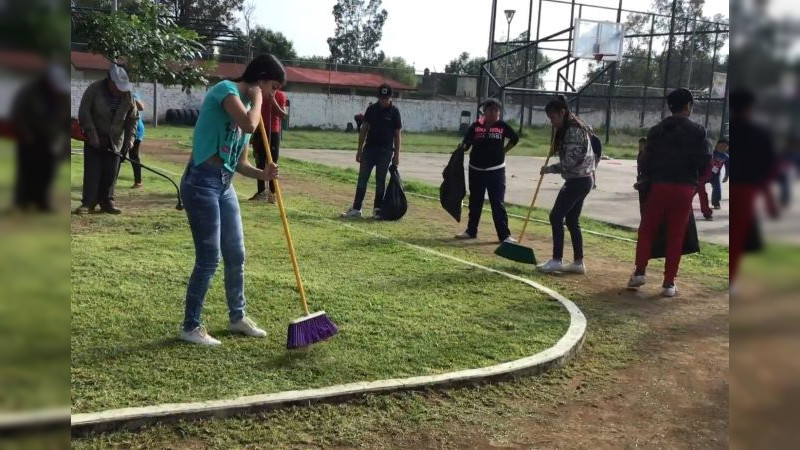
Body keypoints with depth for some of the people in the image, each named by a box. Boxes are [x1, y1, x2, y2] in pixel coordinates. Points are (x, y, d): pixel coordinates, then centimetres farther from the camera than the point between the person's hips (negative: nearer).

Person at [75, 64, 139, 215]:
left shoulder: (127, 95, -5)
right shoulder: (94, 89, -15)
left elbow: (133, 118, 4)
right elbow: (84, 112, -13)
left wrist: (130, 137, -8)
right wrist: (92, 135, -18)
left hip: (114, 141, 3)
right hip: (94, 139, -2)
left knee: (111, 173, 1)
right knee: (92, 171, -5)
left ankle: (107, 202, 10)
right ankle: (88, 203, 0)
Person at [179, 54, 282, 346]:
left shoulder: (247, 105, 16)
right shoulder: (226, 89, -9)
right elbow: (249, 125, -29)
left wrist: (262, 174, -4)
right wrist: (256, 98, -11)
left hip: (225, 185, 9)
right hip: (202, 182, -9)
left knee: (236, 255, 15)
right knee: (209, 259, -4)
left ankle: (237, 317, 32)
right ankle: (191, 327, 10)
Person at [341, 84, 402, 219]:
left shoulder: (394, 112, -3)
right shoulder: (372, 109, 4)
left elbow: (397, 135, -1)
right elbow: (364, 129, 7)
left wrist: (396, 155, -4)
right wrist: (360, 149, 4)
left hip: (385, 152, -3)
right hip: (369, 149, 3)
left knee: (380, 181, 3)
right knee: (362, 179, 1)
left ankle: (377, 209, 11)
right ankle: (356, 209, 4)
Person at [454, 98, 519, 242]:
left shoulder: (502, 126, -3)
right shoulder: (475, 126, -3)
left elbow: (515, 138, 11)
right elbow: (466, 143, -3)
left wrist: (503, 151, 6)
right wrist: (462, 147, -25)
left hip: (496, 171, -2)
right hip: (476, 170, 2)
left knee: (498, 203, -4)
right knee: (475, 203, 13)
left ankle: (504, 235, -1)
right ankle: (471, 231, 26)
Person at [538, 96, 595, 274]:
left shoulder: (574, 131, -17)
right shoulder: (567, 129, 14)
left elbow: (570, 161, -22)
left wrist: (549, 169, -13)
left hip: (578, 181, -10)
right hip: (579, 180, 10)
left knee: (556, 216, -6)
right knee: (572, 221, 10)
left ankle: (557, 260, -2)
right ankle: (578, 263, 14)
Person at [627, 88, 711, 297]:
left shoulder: (656, 130, 4)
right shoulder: (698, 131, -2)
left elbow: (647, 160, 2)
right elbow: (705, 161, -7)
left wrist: (645, 179, 17)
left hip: (660, 185, 1)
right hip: (685, 188, -1)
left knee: (647, 230, 13)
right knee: (676, 236, 4)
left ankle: (639, 272, 4)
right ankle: (669, 283, 6)